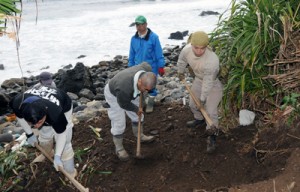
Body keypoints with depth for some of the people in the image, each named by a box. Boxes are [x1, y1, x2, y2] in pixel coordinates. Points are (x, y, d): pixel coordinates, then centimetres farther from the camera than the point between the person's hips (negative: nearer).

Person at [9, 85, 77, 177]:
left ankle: (70, 172, 9)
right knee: (44, 136, 17)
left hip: (63, 108, -4)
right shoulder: (18, 103, -37)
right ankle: (46, 155, 49)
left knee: (64, 143, -8)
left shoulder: (56, 112, -46)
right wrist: (29, 134, -5)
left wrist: (57, 156, -25)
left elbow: (61, 134, -27)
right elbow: (19, 116, -10)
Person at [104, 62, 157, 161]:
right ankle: (119, 148, 16)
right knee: (119, 124, -3)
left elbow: (144, 64, -4)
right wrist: (136, 109, -8)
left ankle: (140, 136, 39)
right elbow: (124, 104, -25)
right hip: (114, 95, -6)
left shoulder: (147, 71, -31)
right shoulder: (124, 87, -45)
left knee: (138, 116, 16)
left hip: (129, 92, 7)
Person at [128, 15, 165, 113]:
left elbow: (159, 53, -11)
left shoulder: (153, 37, -16)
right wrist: (131, 67, 11)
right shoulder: (134, 38, -2)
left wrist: (161, 67, -9)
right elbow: (132, 54, 7)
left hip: (151, 68, -3)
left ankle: (150, 103, 32)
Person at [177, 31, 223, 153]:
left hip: (214, 84, -6)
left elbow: (208, 83, -32)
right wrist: (180, 73, 17)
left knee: (211, 111, -11)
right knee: (193, 104, 21)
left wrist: (203, 98, -22)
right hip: (199, 80, 6)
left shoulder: (212, 60, -42)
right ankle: (199, 119, 51)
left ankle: (211, 136, 8)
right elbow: (181, 61, 0)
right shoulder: (187, 50, -26)